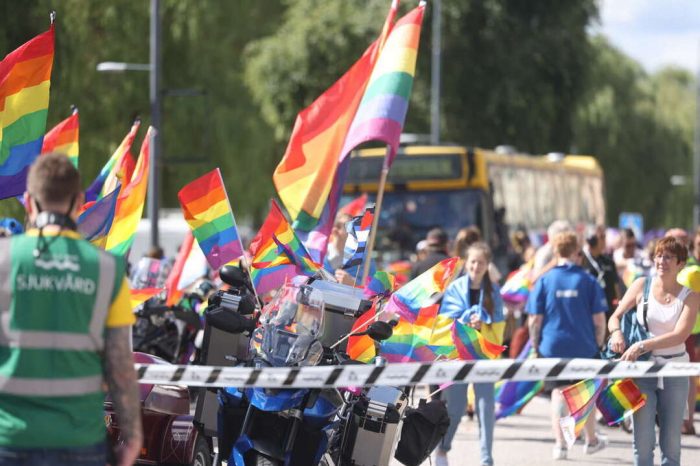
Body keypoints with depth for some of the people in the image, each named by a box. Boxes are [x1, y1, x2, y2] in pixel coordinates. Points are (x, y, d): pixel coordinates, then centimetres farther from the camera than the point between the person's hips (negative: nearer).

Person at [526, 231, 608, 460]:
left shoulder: (544, 281, -5)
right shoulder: (588, 280, -5)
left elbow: (534, 320, -4)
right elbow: (599, 320, -4)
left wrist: (535, 346, 8)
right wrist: (598, 343, 10)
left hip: (553, 346, 0)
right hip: (584, 347, 0)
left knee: (558, 393, 7)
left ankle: (560, 444, -3)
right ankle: (591, 440, 29)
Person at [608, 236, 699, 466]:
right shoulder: (642, 285, 1)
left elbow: (680, 335, -15)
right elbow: (615, 316, 6)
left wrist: (643, 345, -25)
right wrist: (616, 332, -18)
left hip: (675, 373, 0)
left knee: (671, 443, 6)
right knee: (643, 441, -2)